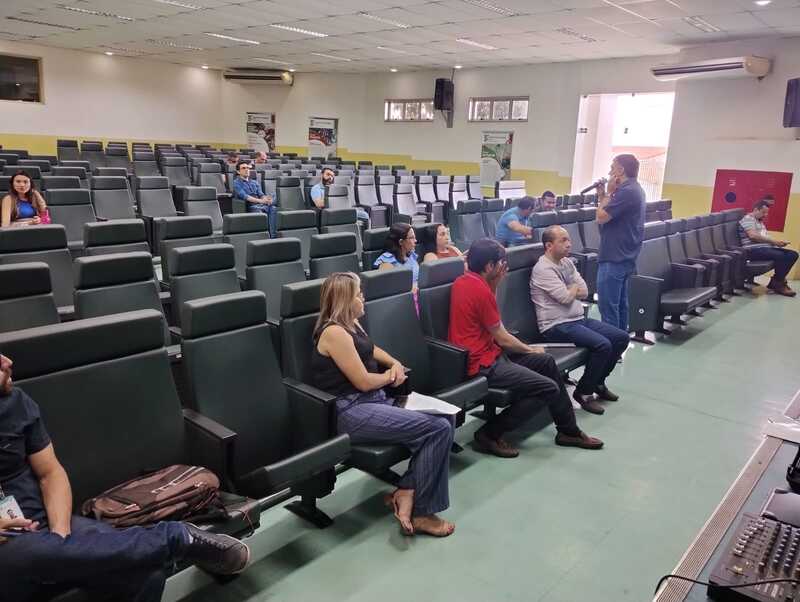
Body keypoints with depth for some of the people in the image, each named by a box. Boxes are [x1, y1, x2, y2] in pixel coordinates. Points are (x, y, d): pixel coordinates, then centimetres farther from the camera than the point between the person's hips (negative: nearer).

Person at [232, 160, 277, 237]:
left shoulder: (255, 182, 28)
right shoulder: (236, 183, 9)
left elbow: (261, 194, 14)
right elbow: (244, 196, -8)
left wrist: (266, 199, -12)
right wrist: (260, 201, -20)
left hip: (262, 204, 4)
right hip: (250, 206, -4)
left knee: (273, 208, -29)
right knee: (258, 211, -38)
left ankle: (273, 236, -42)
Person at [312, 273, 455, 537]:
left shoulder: (352, 324, 14)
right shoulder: (334, 332, -16)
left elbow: (372, 349, 33)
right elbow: (364, 381, -17)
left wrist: (395, 363, 12)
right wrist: (390, 376, 4)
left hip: (374, 401, 10)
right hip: (351, 413, -10)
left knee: (443, 420, -7)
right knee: (439, 429, -17)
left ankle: (405, 492, -4)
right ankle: (421, 514, -5)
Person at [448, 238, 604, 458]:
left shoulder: (463, 281, 6)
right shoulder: (480, 290, -22)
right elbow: (502, 338, -13)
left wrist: (495, 283, 5)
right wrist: (530, 350, 4)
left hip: (487, 352, 11)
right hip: (483, 365, -11)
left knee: (547, 362, 16)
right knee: (549, 388, -14)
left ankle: (568, 430, 24)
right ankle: (489, 434, -4)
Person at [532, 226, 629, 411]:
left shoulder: (567, 262, 14)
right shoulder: (543, 269, -14)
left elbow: (584, 292, 9)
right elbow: (566, 297, -19)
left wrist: (569, 290, -9)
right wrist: (574, 287, 1)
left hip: (579, 319, 9)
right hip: (557, 326, -9)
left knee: (621, 338, 2)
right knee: (603, 345, -25)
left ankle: (598, 381, 18)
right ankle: (583, 392, -6)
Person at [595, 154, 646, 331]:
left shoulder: (626, 191, -19)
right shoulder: (633, 189, 15)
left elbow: (601, 217, -19)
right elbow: (612, 215, 16)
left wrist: (608, 192, -9)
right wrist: (602, 195, 8)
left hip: (614, 258, -11)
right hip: (624, 256, 11)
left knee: (608, 305, -6)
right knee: (620, 303, 16)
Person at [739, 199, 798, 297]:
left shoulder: (760, 222, 27)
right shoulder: (748, 219, -4)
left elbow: (764, 237, 21)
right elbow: (753, 236, -19)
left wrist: (777, 242, 1)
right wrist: (773, 241, -17)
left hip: (766, 248, 10)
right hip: (754, 250, -10)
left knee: (793, 254, -3)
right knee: (781, 256, -29)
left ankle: (778, 281, -2)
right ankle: (778, 284, -10)